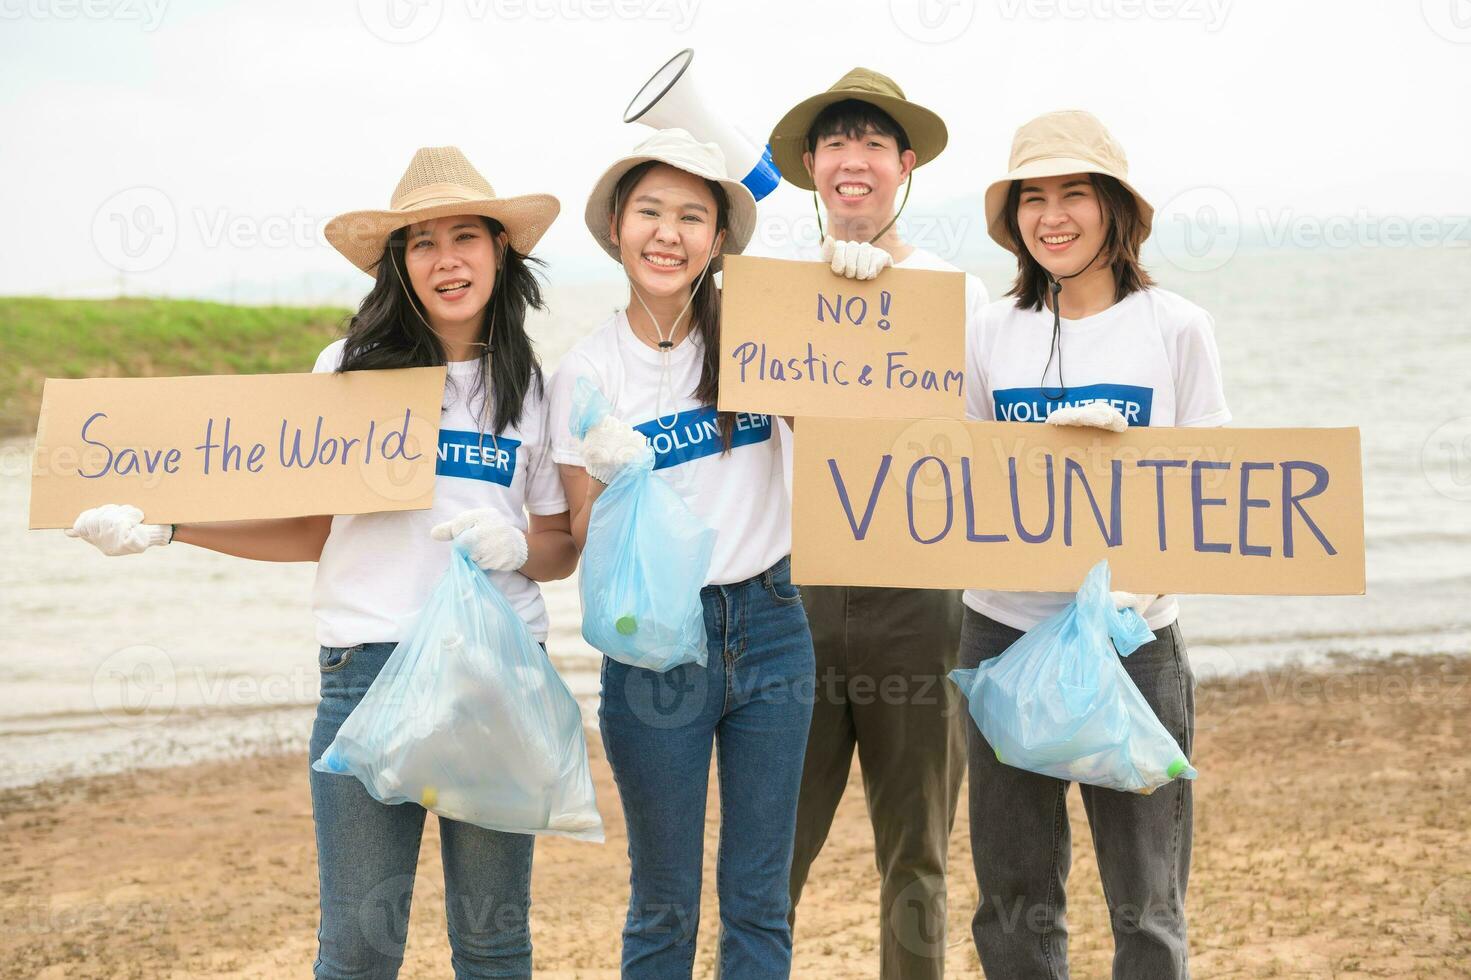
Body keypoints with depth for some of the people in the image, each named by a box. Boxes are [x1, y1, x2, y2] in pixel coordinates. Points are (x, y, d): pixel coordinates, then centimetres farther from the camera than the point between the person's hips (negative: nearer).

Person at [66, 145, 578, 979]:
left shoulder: (532, 387, 9)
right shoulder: (351, 368, 6)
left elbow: (563, 550, 14)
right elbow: (311, 531, 11)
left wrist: (516, 545, -9)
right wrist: (165, 526, 3)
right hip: (369, 660, -1)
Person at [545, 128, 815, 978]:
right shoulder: (588, 372, -3)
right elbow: (587, 542, -1)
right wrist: (606, 478, -23)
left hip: (770, 627, 2)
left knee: (760, 901, 7)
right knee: (665, 906, 5)